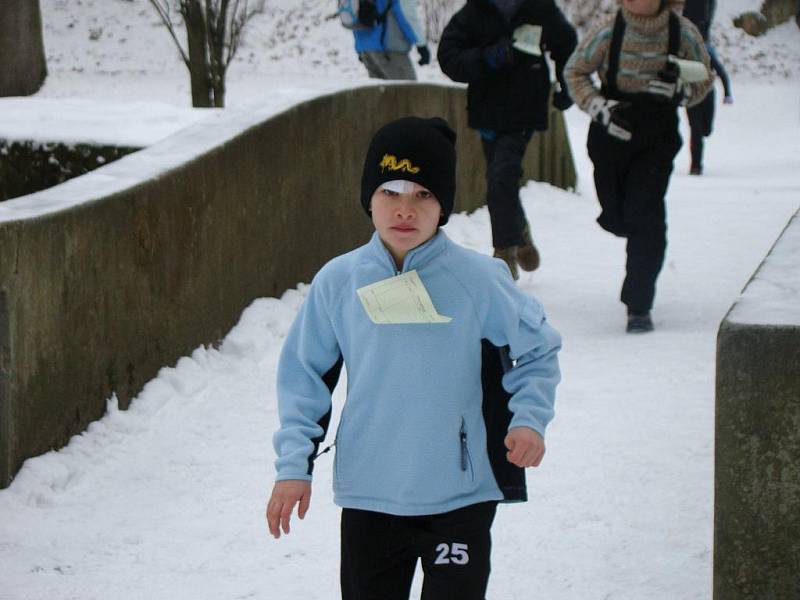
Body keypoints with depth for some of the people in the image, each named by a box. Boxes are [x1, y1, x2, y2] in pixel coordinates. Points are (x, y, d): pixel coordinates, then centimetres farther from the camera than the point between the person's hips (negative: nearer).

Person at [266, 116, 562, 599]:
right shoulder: (338, 282, -4)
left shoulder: (479, 280, -10)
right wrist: (294, 463, -1)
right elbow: (305, 375, 6)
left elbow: (538, 350, 3)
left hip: (461, 497, -2)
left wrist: (529, 418, -13)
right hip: (367, 496, 2)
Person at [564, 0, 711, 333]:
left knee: (645, 216, -13)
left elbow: (704, 80, 1)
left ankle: (639, 306, -4)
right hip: (611, 133, 1)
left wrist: (680, 90, -21)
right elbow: (575, 72, 0)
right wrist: (597, 106, -16)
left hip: (658, 136, -1)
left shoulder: (684, 34, -14)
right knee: (616, 215, 10)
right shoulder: (608, 31, -15)